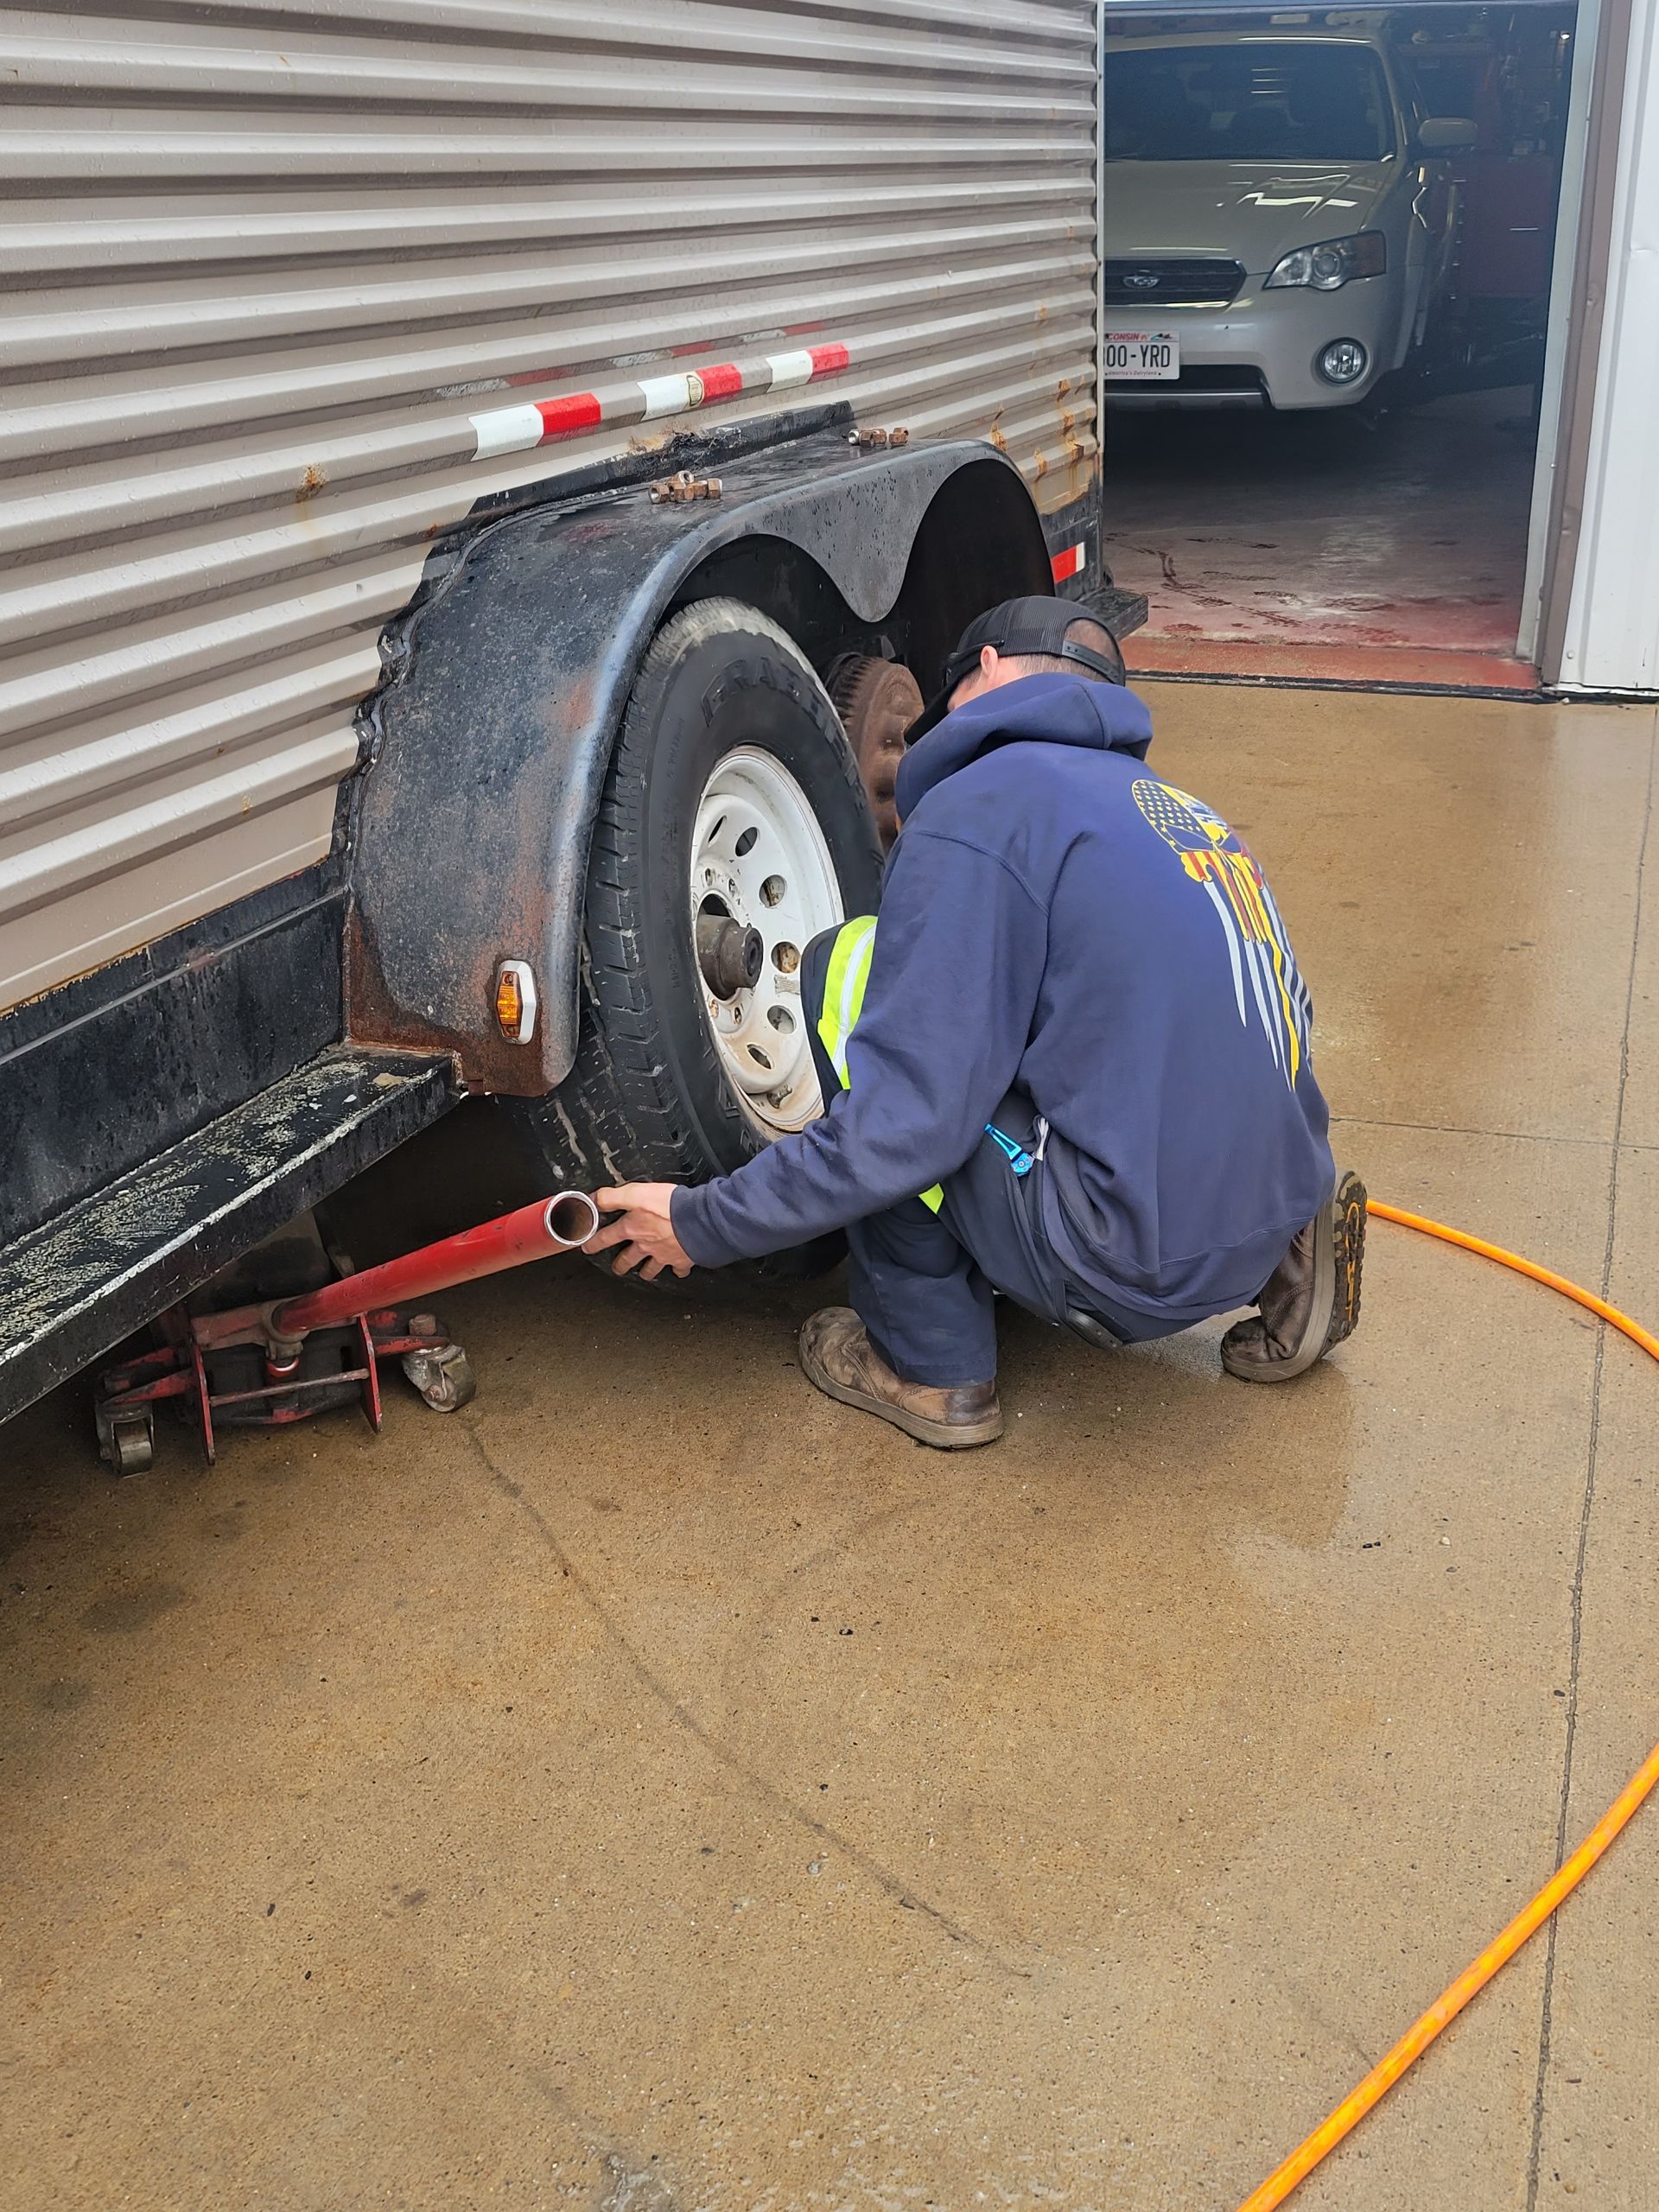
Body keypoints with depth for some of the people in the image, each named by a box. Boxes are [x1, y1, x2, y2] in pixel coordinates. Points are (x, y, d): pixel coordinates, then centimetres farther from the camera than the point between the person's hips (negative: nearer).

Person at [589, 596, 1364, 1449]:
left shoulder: (978, 806, -10)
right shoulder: (1185, 811, 17)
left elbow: (903, 1123, -16)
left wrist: (703, 1224, -4)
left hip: (1132, 1265, -8)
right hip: (1262, 1230, 9)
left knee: (846, 973, -1)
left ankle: (930, 1366, 6)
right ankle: (1272, 1271, 13)